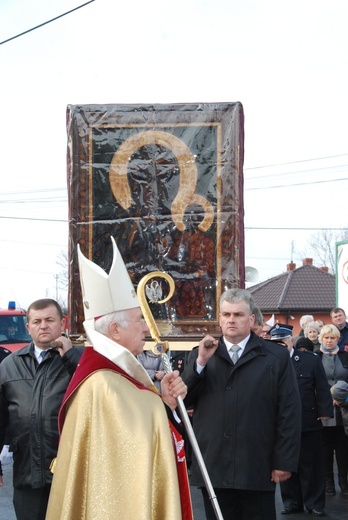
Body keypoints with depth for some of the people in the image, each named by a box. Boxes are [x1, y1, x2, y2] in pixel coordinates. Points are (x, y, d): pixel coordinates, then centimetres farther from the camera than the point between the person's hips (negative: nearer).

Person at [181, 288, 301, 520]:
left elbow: (290, 413, -1)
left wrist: (285, 462, -5)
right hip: (213, 466, 2)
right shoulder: (200, 356, 11)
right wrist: (200, 362, -9)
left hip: (257, 469, -2)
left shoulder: (277, 357, 2)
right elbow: (184, 401, 2)